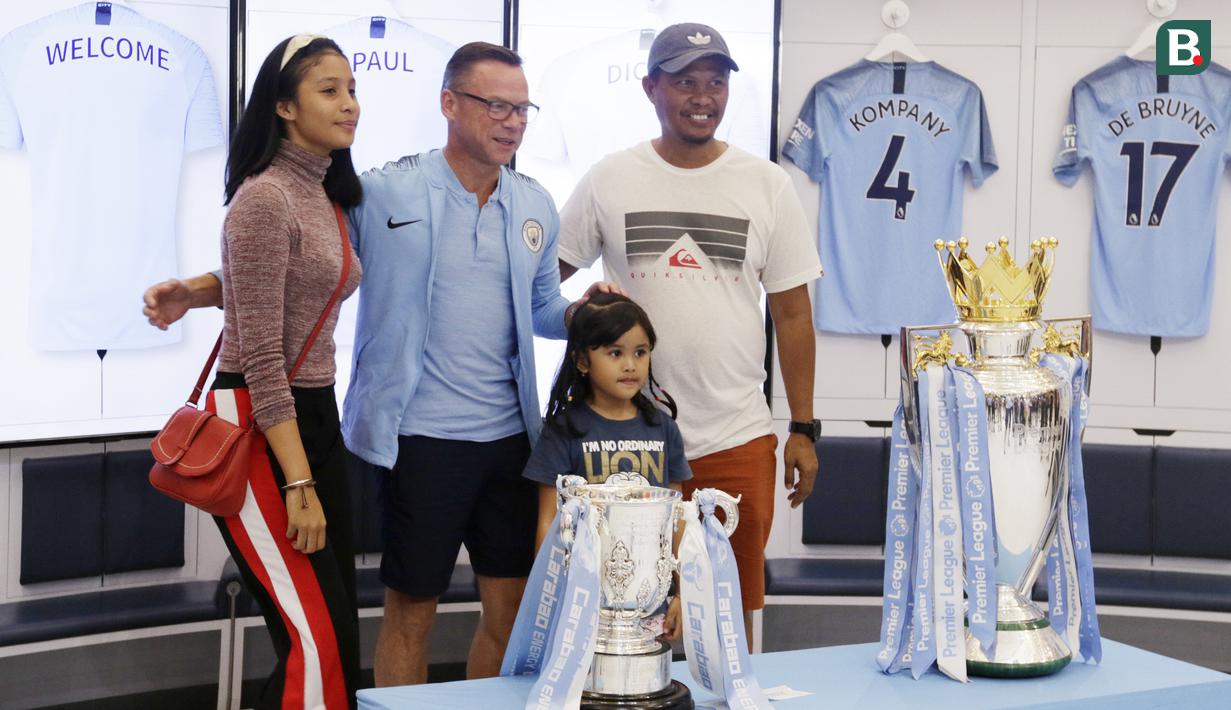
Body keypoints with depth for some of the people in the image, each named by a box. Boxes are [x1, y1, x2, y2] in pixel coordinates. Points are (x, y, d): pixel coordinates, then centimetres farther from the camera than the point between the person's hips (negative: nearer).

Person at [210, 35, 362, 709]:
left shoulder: (328, 196, 13)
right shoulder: (265, 198, -14)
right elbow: (261, 360, -18)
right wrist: (298, 486, -19)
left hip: (314, 417, 9)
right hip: (255, 425, -9)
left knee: (335, 635, 8)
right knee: (318, 643, -13)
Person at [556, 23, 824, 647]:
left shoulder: (766, 185, 4)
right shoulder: (609, 181, 3)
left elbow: (792, 313, 6)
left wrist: (804, 429, 4)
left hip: (738, 438, 1)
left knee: (733, 607, 8)